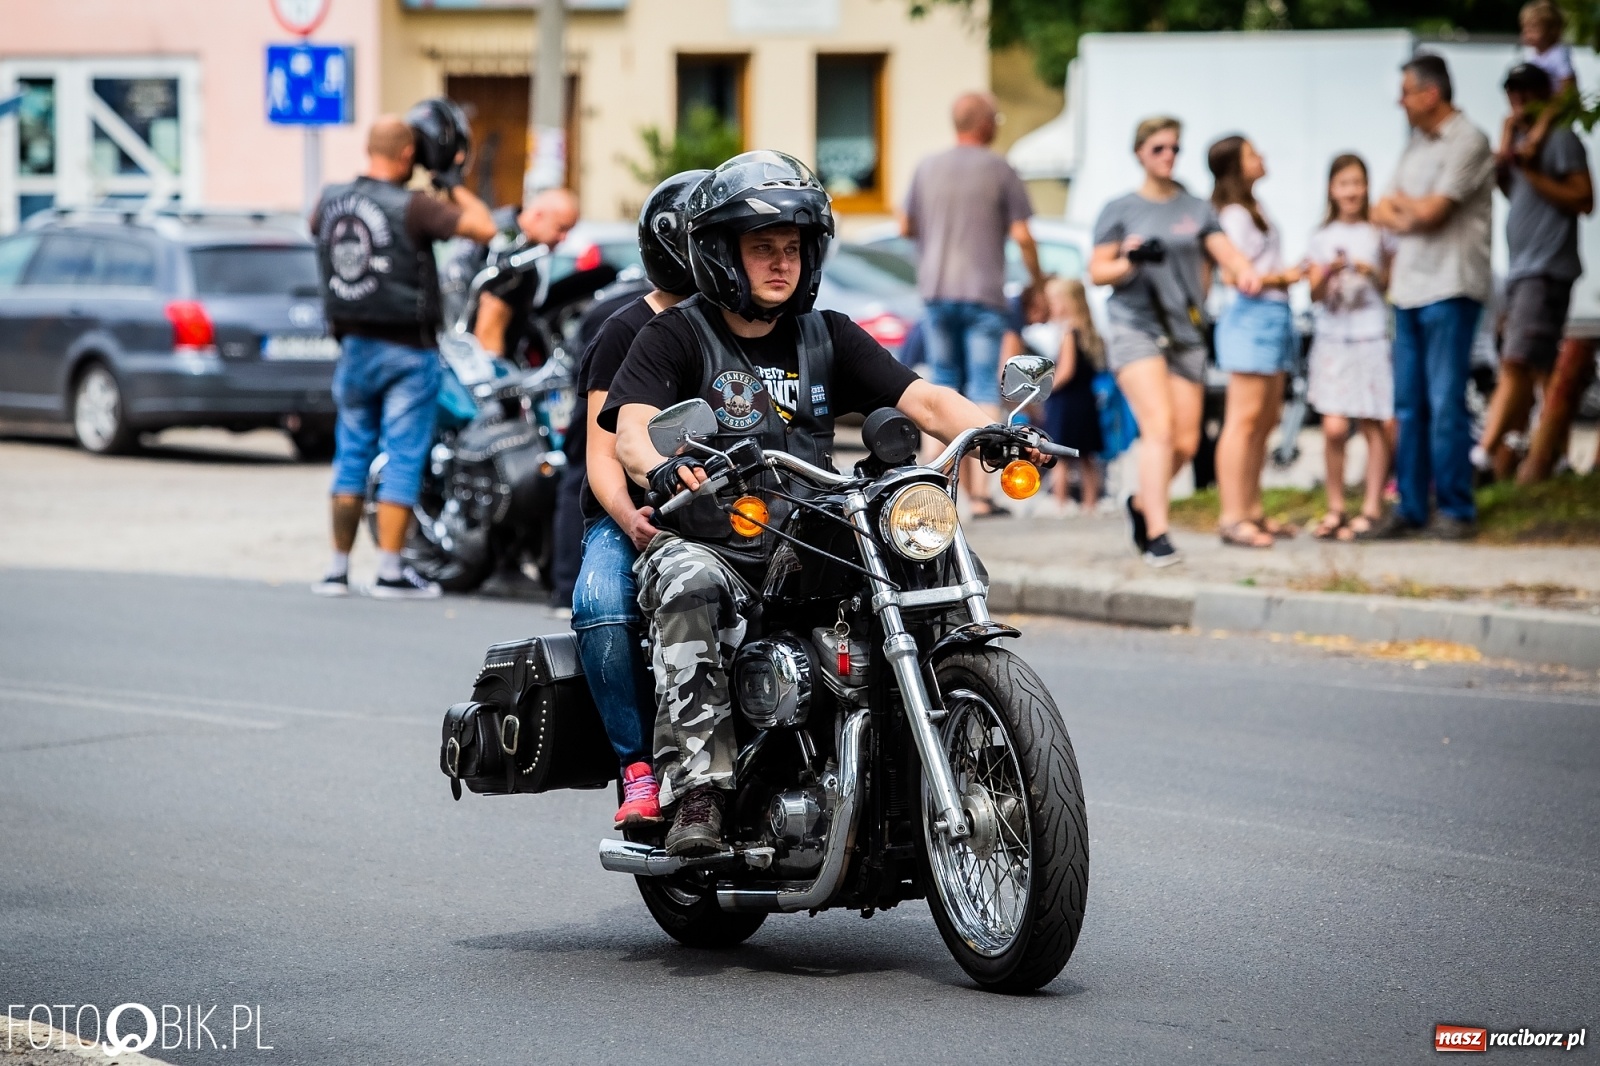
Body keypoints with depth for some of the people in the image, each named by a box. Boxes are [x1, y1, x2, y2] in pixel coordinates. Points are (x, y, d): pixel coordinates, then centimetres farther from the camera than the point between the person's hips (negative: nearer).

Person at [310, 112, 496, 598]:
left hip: (354, 348, 5)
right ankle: (391, 571, -1)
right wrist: (454, 186, -5)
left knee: (351, 456, 12)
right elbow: (483, 228, -20)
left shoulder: (331, 200, 1)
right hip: (408, 351, -5)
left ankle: (338, 568, 13)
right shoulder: (410, 207, -17)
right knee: (403, 458, 0)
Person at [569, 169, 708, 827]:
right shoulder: (629, 332, 3)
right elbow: (603, 454, -5)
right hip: (633, 512, -3)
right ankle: (639, 768, -27)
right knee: (601, 606, -35)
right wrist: (630, 519, -26)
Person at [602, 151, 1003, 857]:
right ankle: (695, 791, -42)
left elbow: (922, 399, 5)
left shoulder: (829, 338, 17)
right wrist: (661, 467, -38)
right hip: (707, 546, -4)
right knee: (690, 587, -38)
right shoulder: (674, 337, 4)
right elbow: (632, 428, -13)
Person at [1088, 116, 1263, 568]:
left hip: (1185, 331, 4)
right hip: (1134, 324, -4)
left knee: (1186, 442, 1)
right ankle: (1156, 534, -18)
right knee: (1159, 427, -19)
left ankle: (1142, 503, 28)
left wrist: (1245, 272, -21)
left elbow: (1226, 251, 1)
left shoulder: (1196, 209, 13)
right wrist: (1129, 262, -16)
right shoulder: (1119, 210, 6)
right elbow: (1097, 272, 5)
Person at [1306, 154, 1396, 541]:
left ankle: (1371, 508, 6)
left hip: (1371, 337, -1)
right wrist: (1327, 274, -14)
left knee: (1373, 425, -2)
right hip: (1332, 338, 1)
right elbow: (1315, 293, 6)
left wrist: (1374, 273, -12)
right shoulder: (1323, 238, 9)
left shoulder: (1378, 234, 6)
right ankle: (1335, 507, 4)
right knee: (1334, 427, -8)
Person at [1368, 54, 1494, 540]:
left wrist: (1401, 202, 5)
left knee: (1445, 404, -6)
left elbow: (1433, 210, -15)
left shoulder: (1467, 142, -8)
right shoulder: (1417, 144, 18)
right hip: (1409, 289, 7)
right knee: (1409, 404, 6)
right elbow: (1382, 211, 14)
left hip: (1449, 289, -7)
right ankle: (1410, 508, 10)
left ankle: (1456, 510, 0)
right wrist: (1405, 215, -7)